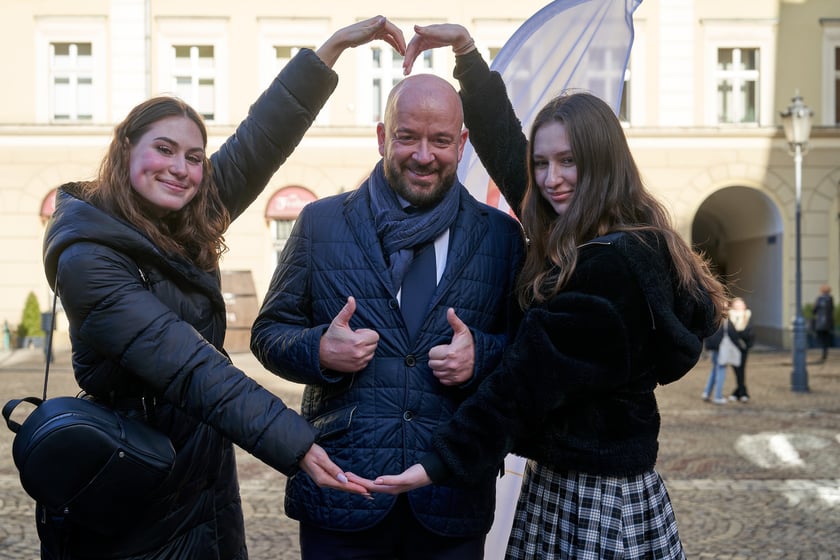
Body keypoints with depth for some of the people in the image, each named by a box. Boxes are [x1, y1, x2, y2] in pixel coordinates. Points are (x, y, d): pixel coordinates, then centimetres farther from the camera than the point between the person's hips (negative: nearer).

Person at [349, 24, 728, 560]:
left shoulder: (612, 264, -21)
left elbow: (526, 380, -22)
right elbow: (504, 143, 13)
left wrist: (439, 464, -18)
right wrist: (465, 47, 14)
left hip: (598, 499, -8)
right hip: (555, 479, 9)